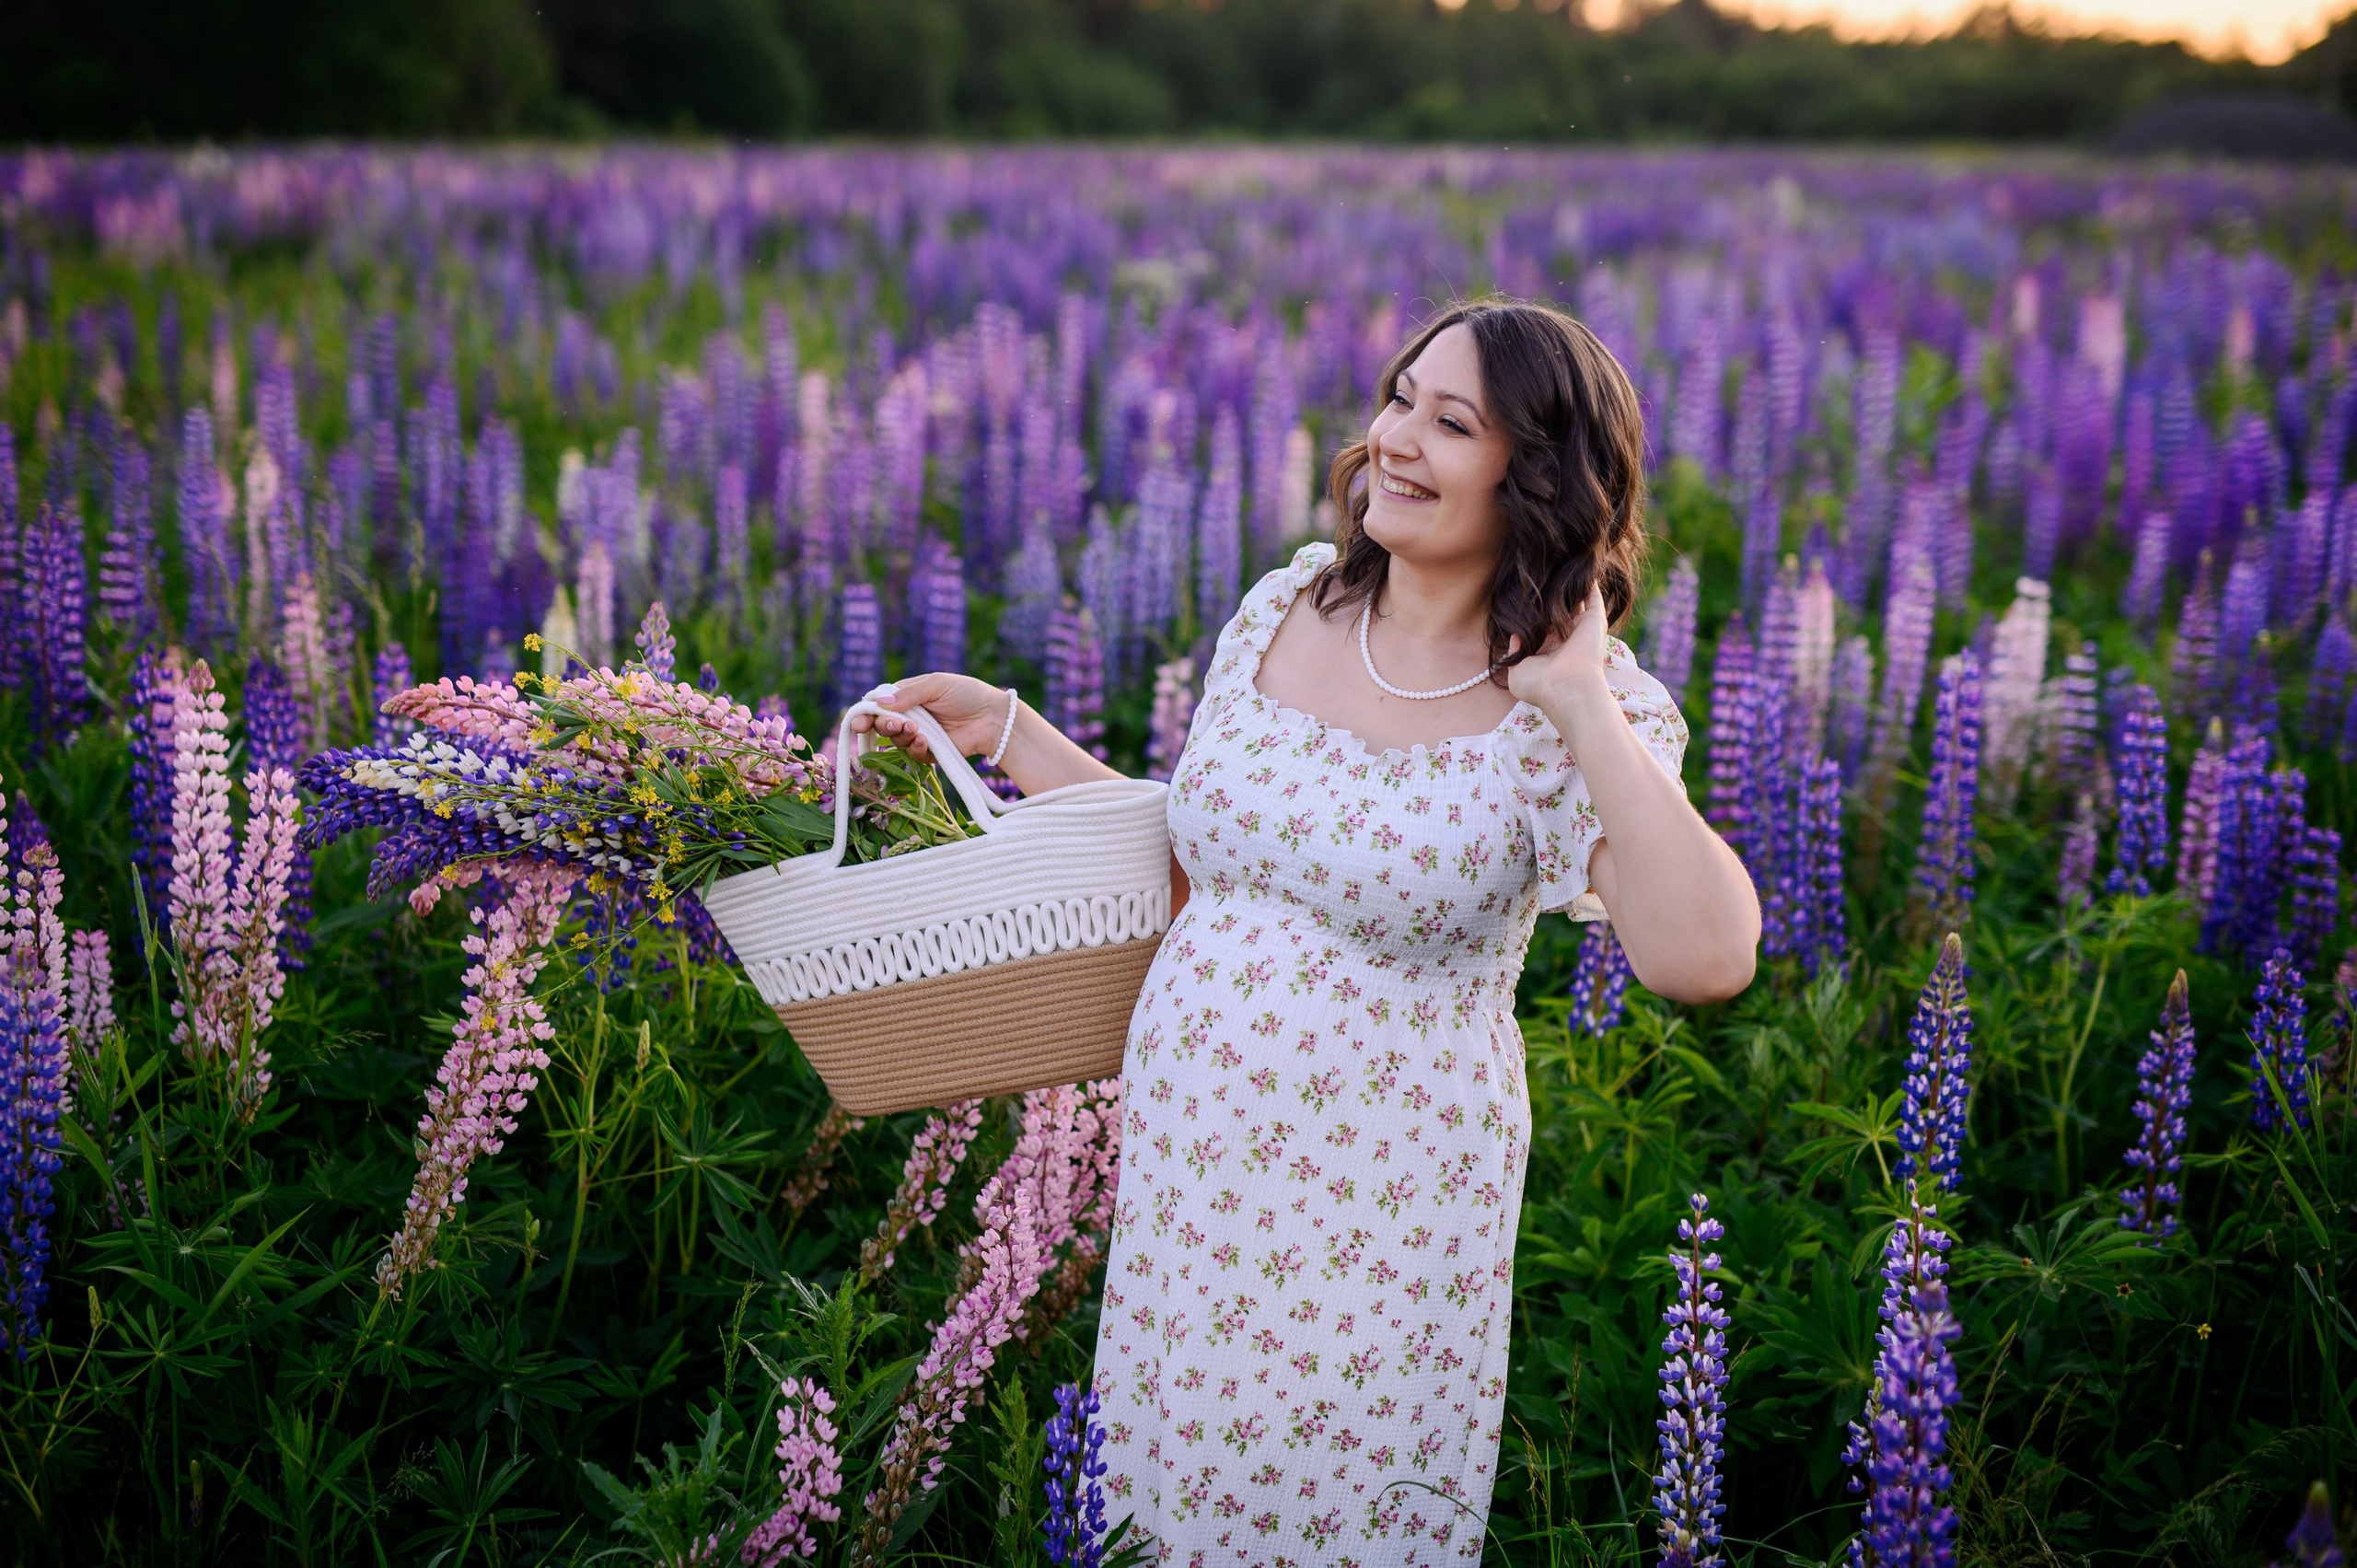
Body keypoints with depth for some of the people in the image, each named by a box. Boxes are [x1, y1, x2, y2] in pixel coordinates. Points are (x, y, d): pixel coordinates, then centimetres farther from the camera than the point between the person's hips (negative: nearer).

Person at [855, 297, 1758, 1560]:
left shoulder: (1573, 713, -14)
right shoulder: (1286, 609, 1)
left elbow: (1704, 959, -31)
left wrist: (1583, 709, -26)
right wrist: (1006, 730, 10)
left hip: (1381, 1199, -4)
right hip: (1183, 1161, 5)